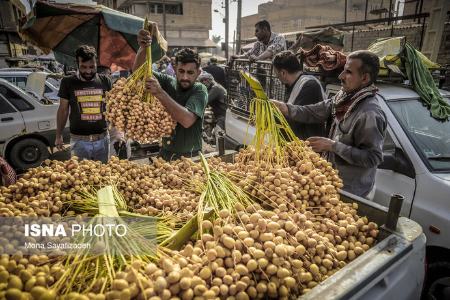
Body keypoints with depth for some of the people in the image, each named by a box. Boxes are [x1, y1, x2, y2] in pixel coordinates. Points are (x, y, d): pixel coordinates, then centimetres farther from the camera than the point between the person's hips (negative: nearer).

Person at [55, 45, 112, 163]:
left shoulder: (105, 81, 1)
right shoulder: (68, 82, 0)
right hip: (79, 141, -1)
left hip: (102, 139, 1)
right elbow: (63, 110, 7)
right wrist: (58, 136, 8)